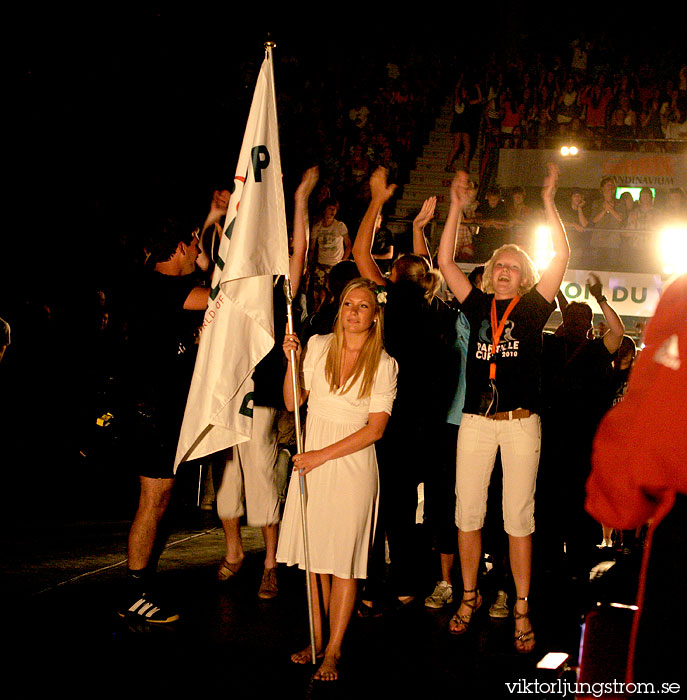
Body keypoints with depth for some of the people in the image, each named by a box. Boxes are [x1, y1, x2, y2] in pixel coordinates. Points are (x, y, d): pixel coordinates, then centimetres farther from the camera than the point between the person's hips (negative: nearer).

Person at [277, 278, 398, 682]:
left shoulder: (385, 365, -4)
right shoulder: (318, 346, 3)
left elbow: (375, 428, -9)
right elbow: (293, 403, 4)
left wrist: (324, 454, -14)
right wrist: (292, 361, -11)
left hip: (352, 465, -3)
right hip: (312, 461, 3)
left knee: (344, 560, -1)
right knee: (316, 556, 8)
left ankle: (333, 650, 9)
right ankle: (318, 638, 22)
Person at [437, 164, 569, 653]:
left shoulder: (533, 307, 5)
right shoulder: (478, 305, 10)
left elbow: (562, 255, -3)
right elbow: (445, 262, 8)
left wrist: (548, 202, -4)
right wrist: (457, 207, 4)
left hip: (521, 423, -2)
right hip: (476, 421, 2)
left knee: (519, 517, 2)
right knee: (467, 513, 6)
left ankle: (522, 608, 11)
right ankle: (469, 597, 21)